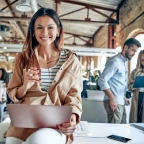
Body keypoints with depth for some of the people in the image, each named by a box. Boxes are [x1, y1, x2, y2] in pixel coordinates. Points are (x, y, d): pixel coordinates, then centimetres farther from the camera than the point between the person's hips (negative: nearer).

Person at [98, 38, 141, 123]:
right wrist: (112, 98, -24)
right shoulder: (115, 61, -13)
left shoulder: (124, 62, 17)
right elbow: (102, 80, -21)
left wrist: (124, 98, 15)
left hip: (121, 102, 9)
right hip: (114, 102, -9)